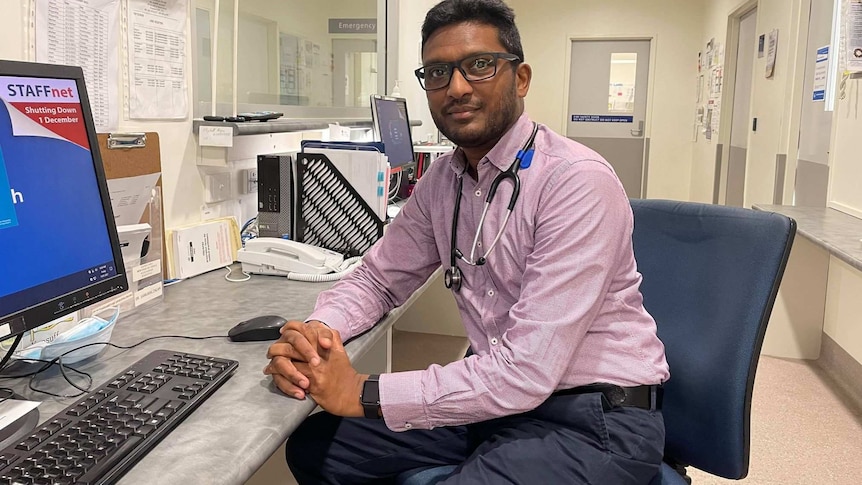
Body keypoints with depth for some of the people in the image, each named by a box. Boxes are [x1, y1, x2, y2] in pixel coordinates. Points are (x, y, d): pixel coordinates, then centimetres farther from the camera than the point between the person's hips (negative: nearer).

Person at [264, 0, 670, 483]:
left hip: (594, 420, -6)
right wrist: (318, 329, -12)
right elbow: (377, 279, 11)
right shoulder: (442, 180, 2)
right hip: (497, 400, 7)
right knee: (314, 446, 3)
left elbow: (527, 371, -27)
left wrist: (364, 393, -22)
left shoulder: (578, 181, -22)